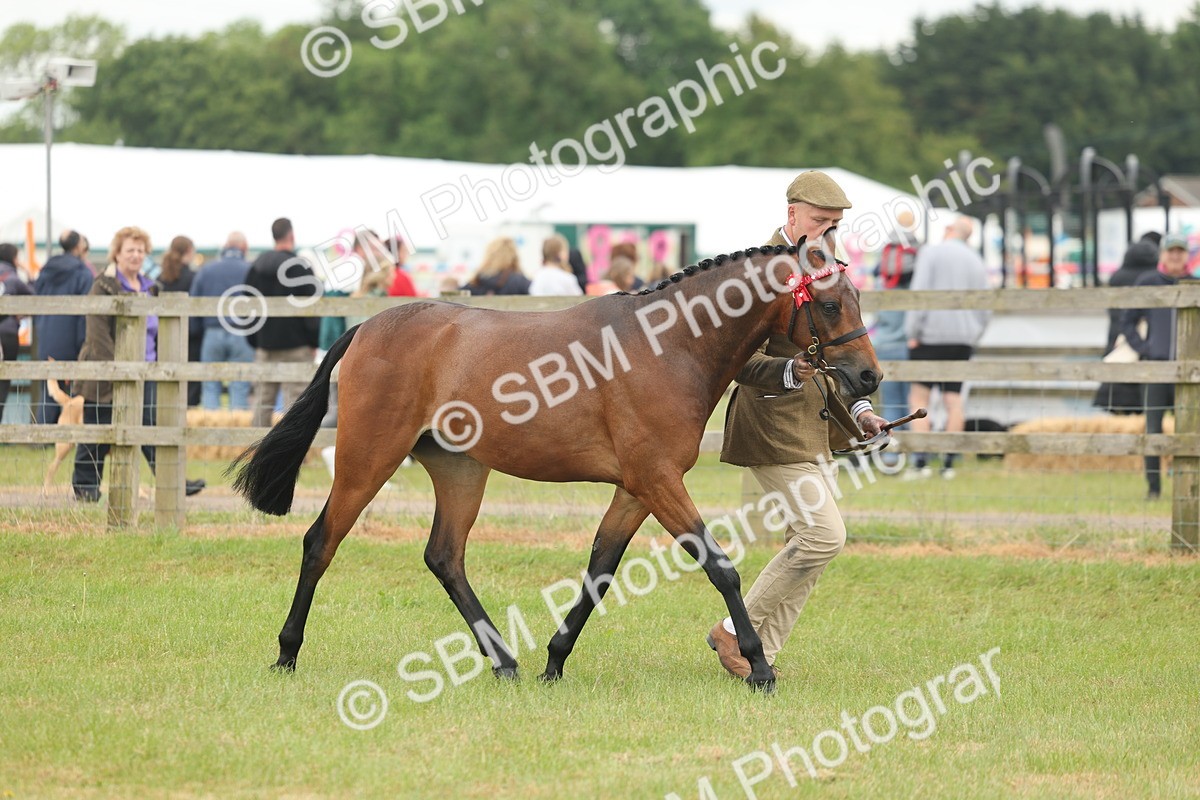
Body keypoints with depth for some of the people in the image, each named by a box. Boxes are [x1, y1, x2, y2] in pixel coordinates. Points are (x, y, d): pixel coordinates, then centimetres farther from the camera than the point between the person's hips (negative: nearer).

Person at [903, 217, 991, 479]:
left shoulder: (931, 253, -4)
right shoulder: (976, 263, 13)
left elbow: (919, 293, -13)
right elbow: (985, 310, 13)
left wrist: (913, 332, -11)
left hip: (931, 336, -5)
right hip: (963, 338, 5)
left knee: (919, 396, -2)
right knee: (953, 398, 6)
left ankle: (921, 461, -12)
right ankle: (948, 463, 3)